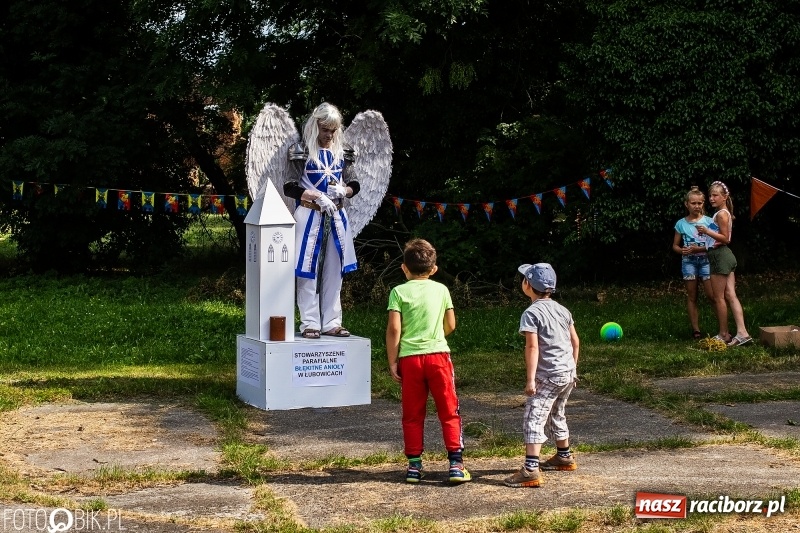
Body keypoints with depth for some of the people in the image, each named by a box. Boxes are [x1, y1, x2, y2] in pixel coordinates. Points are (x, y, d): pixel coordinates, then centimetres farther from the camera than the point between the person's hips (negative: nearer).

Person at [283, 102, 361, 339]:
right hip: (309, 216, -5)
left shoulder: (342, 153, 9)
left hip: (336, 217, 5)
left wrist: (344, 191, -9)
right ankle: (310, 323, 4)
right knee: (308, 271, -2)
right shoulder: (301, 151, -5)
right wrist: (317, 196, -19)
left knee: (334, 271, 8)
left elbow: (353, 185, 14)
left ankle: (331, 322, 14)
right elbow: (289, 187, -9)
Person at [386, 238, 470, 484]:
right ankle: (456, 463, 1)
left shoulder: (399, 292, -1)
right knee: (449, 411, 6)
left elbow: (394, 329, -8)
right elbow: (450, 325, 9)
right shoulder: (441, 289, 6)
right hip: (438, 354, 1)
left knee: (412, 415, 9)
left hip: (410, 358, -1)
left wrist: (392, 362, -1)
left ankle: (414, 465, 11)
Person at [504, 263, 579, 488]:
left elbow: (533, 347, -19)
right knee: (556, 415, 27)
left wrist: (530, 379, -20)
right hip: (568, 372, 8)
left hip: (549, 375, -8)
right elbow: (576, 341, 15)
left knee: (534, 419, -12)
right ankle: (564, 456, 42)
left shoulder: (531, 313, -11)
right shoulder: (562, 310, 12)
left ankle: (531, 470, -22)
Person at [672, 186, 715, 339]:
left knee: (711, 294, -9)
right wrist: (682, 250, -11)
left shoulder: (708, 221, 0)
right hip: (689, 261, 2)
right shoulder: (681, 224, 5)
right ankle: (695, 329, 8)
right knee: (692, 296, 4)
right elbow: (675, 246, 11)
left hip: (706, 260, -2)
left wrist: (698, 249, -16)